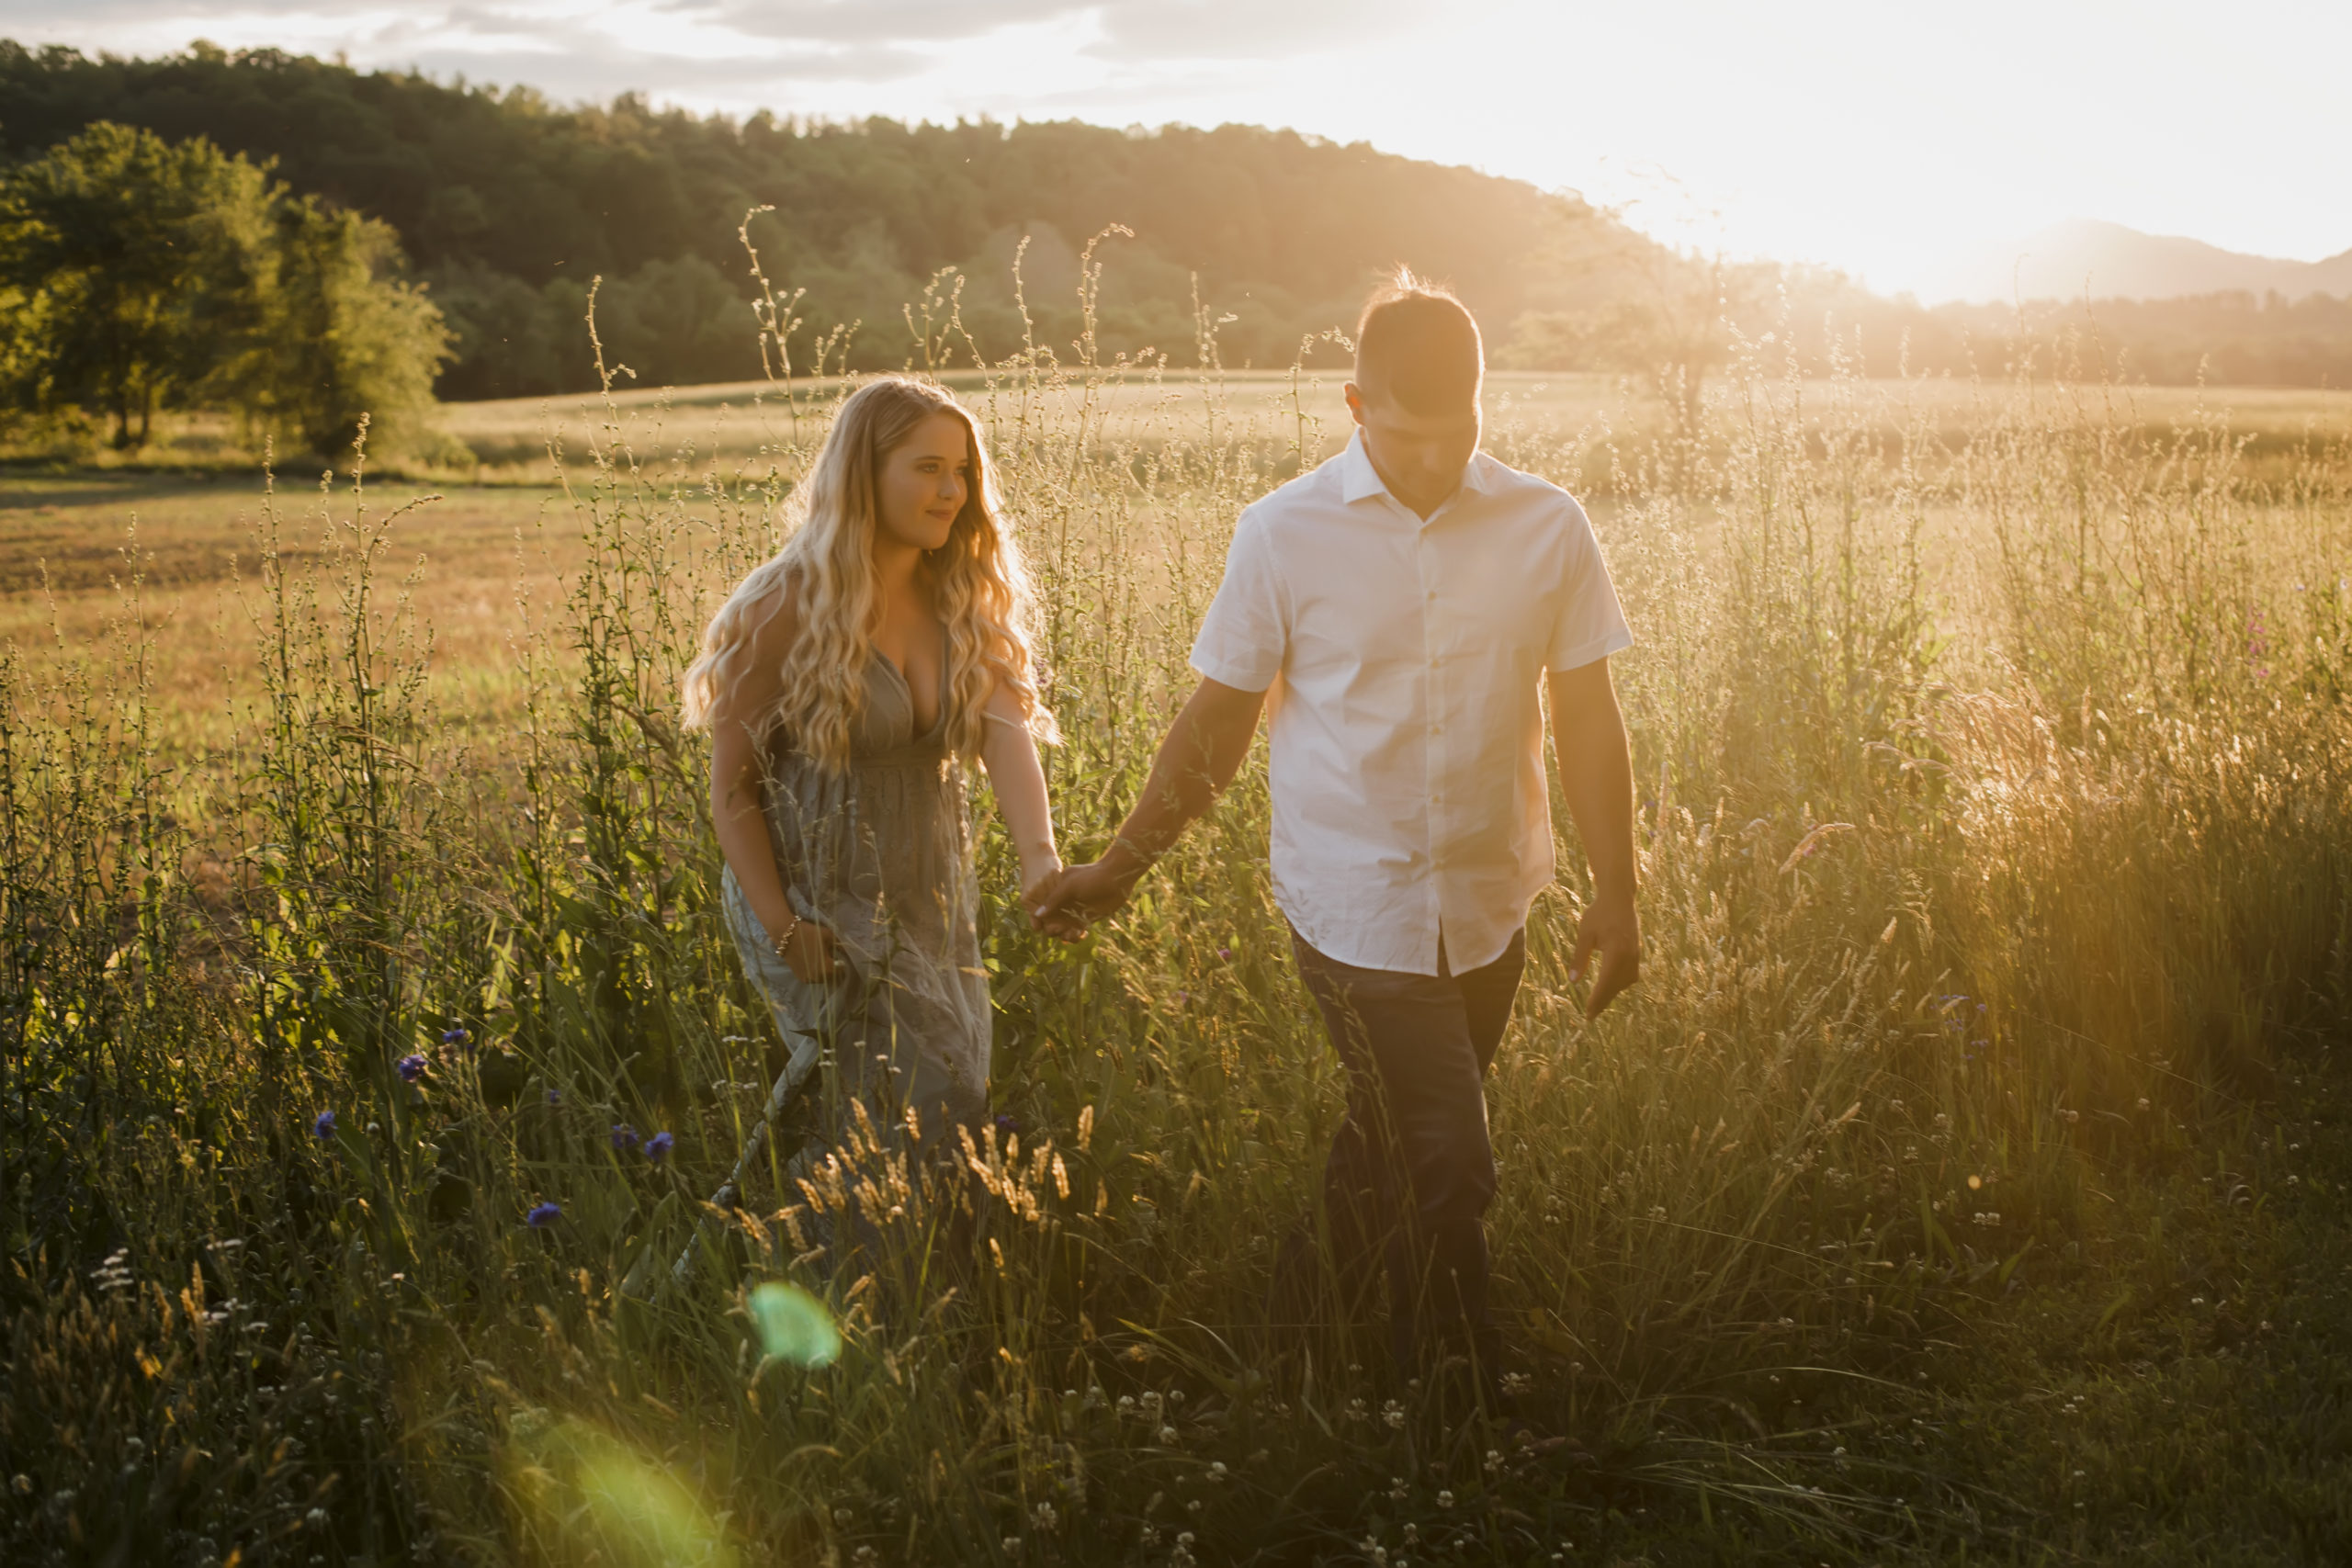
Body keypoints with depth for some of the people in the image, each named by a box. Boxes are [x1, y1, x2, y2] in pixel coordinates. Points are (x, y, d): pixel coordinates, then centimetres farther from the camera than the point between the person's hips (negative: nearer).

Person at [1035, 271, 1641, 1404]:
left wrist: (1615, 897, 4)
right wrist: (1122, 864, 4)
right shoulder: (1284, 534, -6)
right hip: (1356, 906, -3)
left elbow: (1587, 724, 5)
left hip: (1488, 910, 3)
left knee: (1392, 1142, 15)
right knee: (1448, 1169, -6)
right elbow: (1218, 722, 3)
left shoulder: (1547, 529, -1)